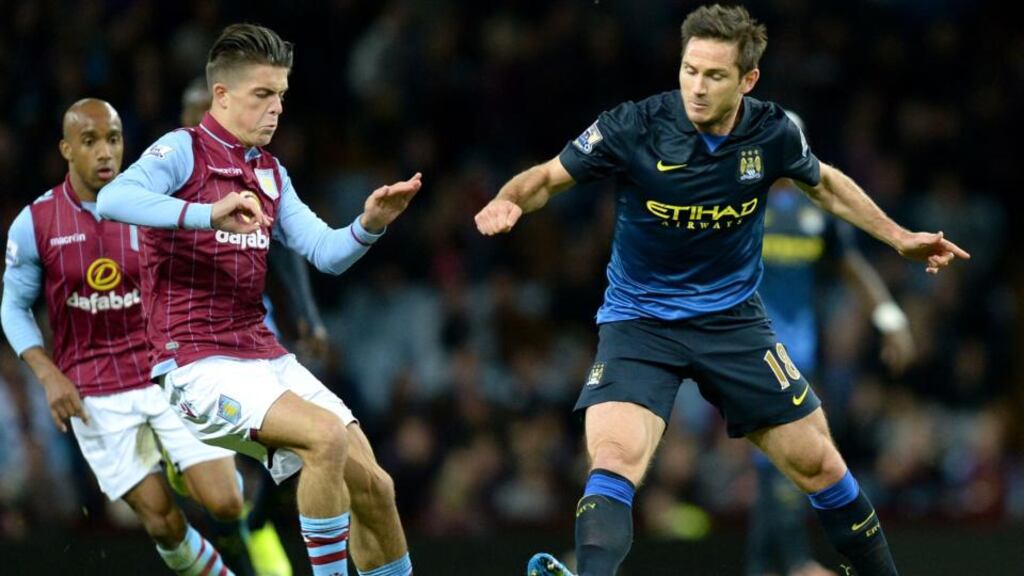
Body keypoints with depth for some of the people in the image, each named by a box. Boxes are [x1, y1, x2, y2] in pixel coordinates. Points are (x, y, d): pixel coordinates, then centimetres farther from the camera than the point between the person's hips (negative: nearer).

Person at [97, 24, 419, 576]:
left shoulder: (271, 174, 16)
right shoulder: (183, 150, -7)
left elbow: (327, 253, 12)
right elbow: (113, 199, -26)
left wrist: (369, 224, -10)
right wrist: (207, 213, -39)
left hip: (264, 358, 8)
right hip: (201, 365, -8)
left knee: (372, 486, 2)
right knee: (326, 435, -28)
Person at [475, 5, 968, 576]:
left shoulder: (772, 133, -10)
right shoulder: (634, 127, -18)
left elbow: (825, 184, 14)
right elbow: (549, 177, -6)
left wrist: (899, 238, 14)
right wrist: (509, 201, -28)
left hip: (733, 318, 2)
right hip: (639, 320, -2)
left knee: (818, 463, 6)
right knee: (616, 458, -27)